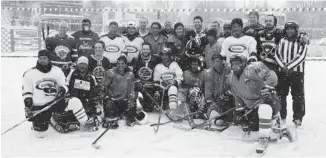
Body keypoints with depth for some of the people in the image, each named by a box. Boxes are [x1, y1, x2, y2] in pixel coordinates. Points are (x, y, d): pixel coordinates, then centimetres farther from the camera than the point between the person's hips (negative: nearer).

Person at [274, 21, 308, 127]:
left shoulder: (302, 42, 0)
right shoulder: (282, 41, 8)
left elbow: (301, 57, -11)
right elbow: (277, 55, 1)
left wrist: (289, 67, -18)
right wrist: (283, 66, -14)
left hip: (297, 72, -3)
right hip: (282, 72, 3)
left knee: (298, 96, 0)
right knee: (280, 94, 6)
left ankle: (298, 118, 10)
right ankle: (281, 117, 17)